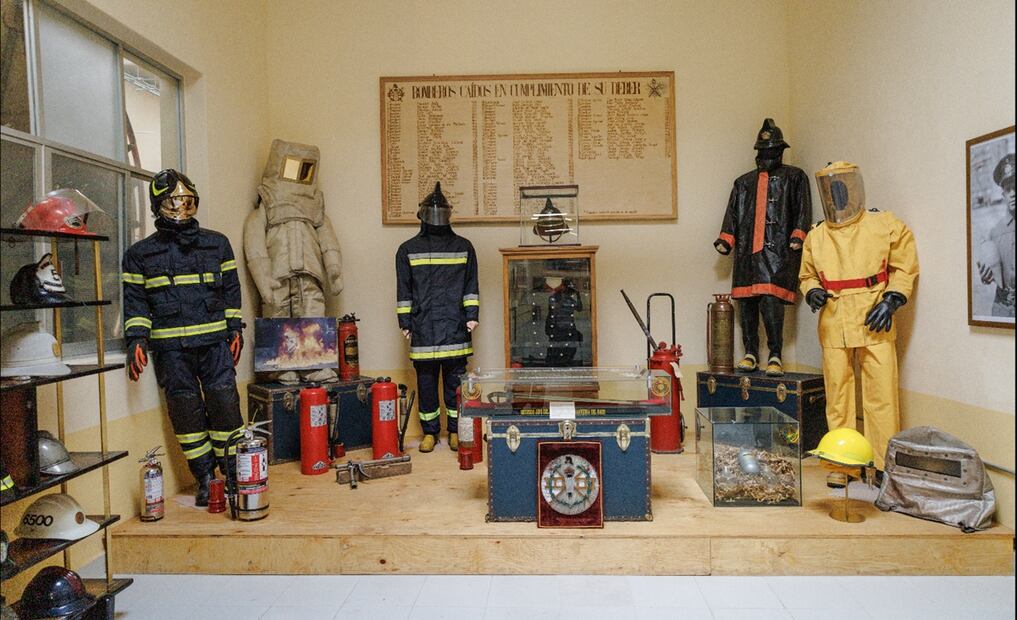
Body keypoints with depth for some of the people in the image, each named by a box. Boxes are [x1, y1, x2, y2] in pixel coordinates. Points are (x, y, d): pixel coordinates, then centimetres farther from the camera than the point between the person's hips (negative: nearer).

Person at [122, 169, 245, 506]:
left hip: (215, 341, 0)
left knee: (225, 404, -4)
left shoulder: (217, 243, 11)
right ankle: (204, 478, 14)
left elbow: (230, 289, 14)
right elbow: (135, 299, 7)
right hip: (170, 347, 0)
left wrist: (235, 328, 7)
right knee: (186, 411, 3)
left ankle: (233, 474, 11)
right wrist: (136, 340, -5)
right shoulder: (140, 253, 9)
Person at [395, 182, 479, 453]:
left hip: (455, 328, 0)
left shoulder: (463, 247, 9)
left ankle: (456, 431, 16)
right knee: (426, 382, 6)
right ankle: (429, 432, 18)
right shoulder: (408, 249, 8)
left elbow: (471, 286, 10)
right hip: (423, 328, 0)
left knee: (455, 381, 4)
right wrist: (405, 322, 3)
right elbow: (403, 290, 8)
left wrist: (472, 315, 1)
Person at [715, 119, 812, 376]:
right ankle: (750, 353, 11)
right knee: (746, 302, 1)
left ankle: (775, 356, -9)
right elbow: (733, 213, 20)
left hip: (778, 251, -4)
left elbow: (802, 210, 6)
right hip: (747, 251, 4)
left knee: (771, 300, -17)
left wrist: (797, 235, -8)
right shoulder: (744, 182, 25)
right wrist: (726, 238, 6)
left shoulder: (795, 177, 14)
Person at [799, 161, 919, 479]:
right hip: (833, 325, 3)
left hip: (875, 323, -2)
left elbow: (904, 269, 5)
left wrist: (890, 301, -8)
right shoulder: (816, 236, 11)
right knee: (837, 396, 6)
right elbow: (807, 275, 20)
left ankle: (886, 465, 7)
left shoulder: (886, 225, 3)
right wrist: (813, 292, -2)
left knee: (881, 396, -4)